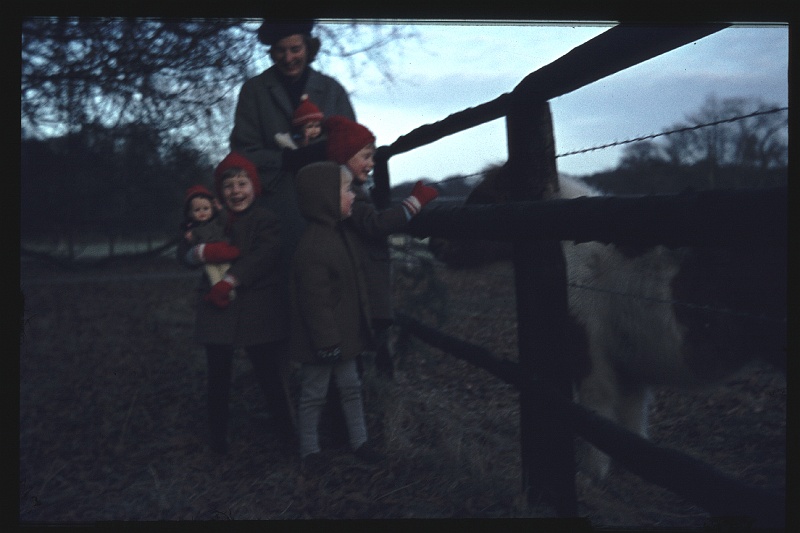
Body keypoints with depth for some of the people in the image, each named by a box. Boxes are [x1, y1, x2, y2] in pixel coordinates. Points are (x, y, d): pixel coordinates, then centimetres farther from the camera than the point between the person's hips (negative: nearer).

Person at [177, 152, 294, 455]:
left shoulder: (265, 220, 0)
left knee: (269, 373, 1)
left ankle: (286, 430, 16)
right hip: (217, 308, 4)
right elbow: (184, 254, 10)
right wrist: (206, 251, -12)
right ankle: (218, 438, 21)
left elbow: (262, 256, -16)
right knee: (218, 377, 8)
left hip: (257, 312, -3)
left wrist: (229, 282, -22)